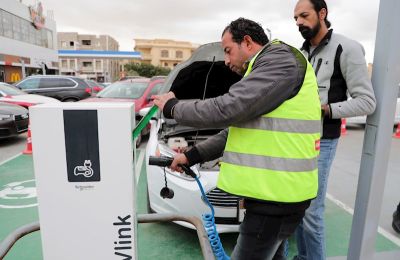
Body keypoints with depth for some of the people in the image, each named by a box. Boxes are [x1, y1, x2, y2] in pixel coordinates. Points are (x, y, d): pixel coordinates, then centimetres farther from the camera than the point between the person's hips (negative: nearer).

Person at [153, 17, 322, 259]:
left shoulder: (282, 60, -13)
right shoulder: (267, 71, 20)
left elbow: (228, 109, -23)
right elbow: (234, 130, 19)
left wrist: (173, 107, -8)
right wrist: (192, 155, 14)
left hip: (277, 192, -10)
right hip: (276, 188, 10)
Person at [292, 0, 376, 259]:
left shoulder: (347, 48, -8)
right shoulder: (302, 52, 14)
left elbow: (367, 102, -11)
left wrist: (324, 110, -20)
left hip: (321, 141, -7)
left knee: (311, 211, -3)